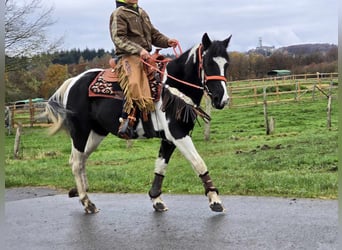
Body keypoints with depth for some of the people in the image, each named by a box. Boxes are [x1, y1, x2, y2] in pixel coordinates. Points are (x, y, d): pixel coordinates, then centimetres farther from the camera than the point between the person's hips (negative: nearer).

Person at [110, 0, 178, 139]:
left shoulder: (142, 13, 23)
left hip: (146, 57, 9)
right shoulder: (118, 14, -1)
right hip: (128, 57, -8)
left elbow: (154, 34, 25)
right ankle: (126, 122, -31)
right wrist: (138, 50, -24)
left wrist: (167, 41, 4)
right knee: (134, 84, -33)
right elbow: (118, 39, -13)